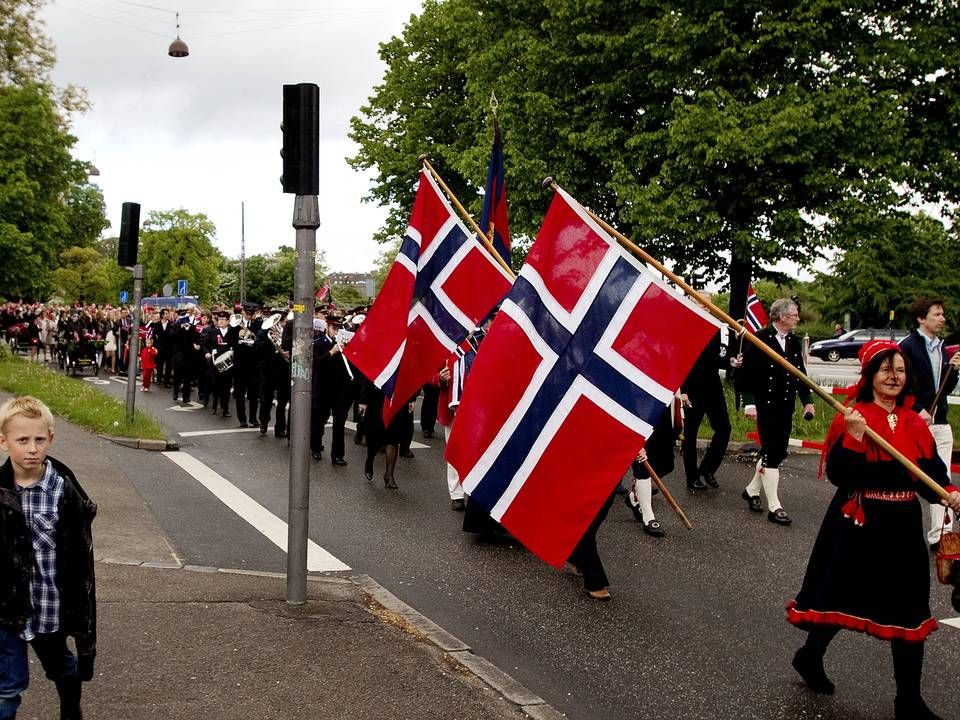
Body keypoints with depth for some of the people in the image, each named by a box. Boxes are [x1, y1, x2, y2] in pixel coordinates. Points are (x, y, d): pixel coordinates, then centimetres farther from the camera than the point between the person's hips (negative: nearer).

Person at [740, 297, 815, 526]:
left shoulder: (793, 341, 9)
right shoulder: (759, 339, -11)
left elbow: (800, 373, 15)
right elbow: (747, 374, -13)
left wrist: (807, 401, 8)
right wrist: (749, 403, -17)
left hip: (786, 407, 7)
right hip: (766, 406, -7)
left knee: (777, 453, 12)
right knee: (771, 454, -5)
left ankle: (752, 490, 31)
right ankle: (774, 507, 1)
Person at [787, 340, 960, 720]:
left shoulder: (915, 424, 5)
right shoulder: (851, 418, -10)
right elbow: (839, 476, -17)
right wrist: (856, 435, -28)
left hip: (903, 527, 5)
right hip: (858, 525, -5)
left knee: (909, 610, 7)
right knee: (843, 598, 10)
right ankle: (810, 656, 37)